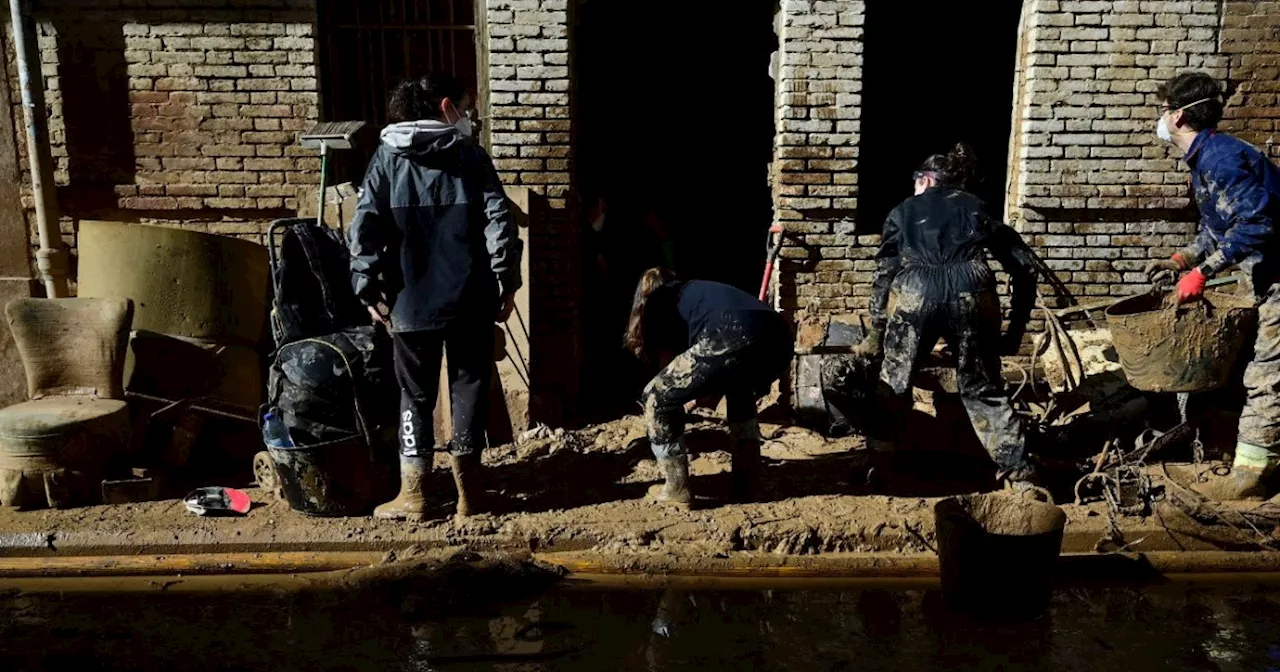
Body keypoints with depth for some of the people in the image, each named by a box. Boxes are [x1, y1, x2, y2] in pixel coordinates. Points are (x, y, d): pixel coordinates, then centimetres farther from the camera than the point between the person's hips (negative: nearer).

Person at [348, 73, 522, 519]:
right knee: (470, 387, 9)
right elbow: (499, 223, -6)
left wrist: (369, 290, 4)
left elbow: (365, 229, -1)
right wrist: (507, 283, 0)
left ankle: (413, 494, 11)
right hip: (470, 299, -1)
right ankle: (468, 490, 12)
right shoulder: (471, 156, 1)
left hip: (411, 301, 1)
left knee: (416, 393, 10)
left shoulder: (387, 158, 4)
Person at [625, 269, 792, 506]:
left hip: (735, 340, -7)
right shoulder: (699, 290, 43)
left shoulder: (657, 301, 26)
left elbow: (667, 358, 24)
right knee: (740, 391, 38)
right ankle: (746, 484, 34)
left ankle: (676, 489, 19)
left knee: (657, 398, 15)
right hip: (780, 338, 7)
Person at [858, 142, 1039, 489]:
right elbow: (1024, 266, 21)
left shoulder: (903, 211, 27)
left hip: (913, 293, -1)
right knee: (984, 391, 14)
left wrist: (875, 334, 29)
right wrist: (1015, 332, 24)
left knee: (894, 381, 20)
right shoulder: (976, 207, 28)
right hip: (970, 293, 1)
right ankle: (1019, 474, 14)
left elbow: (884, 275, 22)